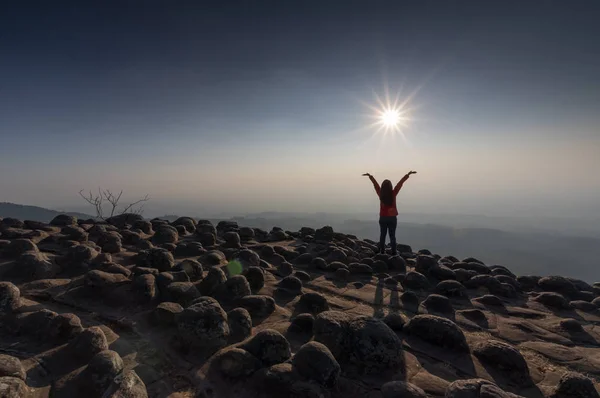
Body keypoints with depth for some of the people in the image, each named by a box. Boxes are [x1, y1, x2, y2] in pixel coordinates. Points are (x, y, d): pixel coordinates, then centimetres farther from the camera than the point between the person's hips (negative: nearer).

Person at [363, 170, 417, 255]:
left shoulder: (380, 194, -7)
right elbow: (401, 182, -6)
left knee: (382, 235, 11)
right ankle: (393, 252, 3)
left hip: (382, 218, 2)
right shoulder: (393, 193, -12)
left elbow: (375, 183, 6)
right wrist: (408, 174, -1)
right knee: (392, 235, 4)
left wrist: (370, 176, 18)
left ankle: (382, 251, 13)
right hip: (392, 218, -2)